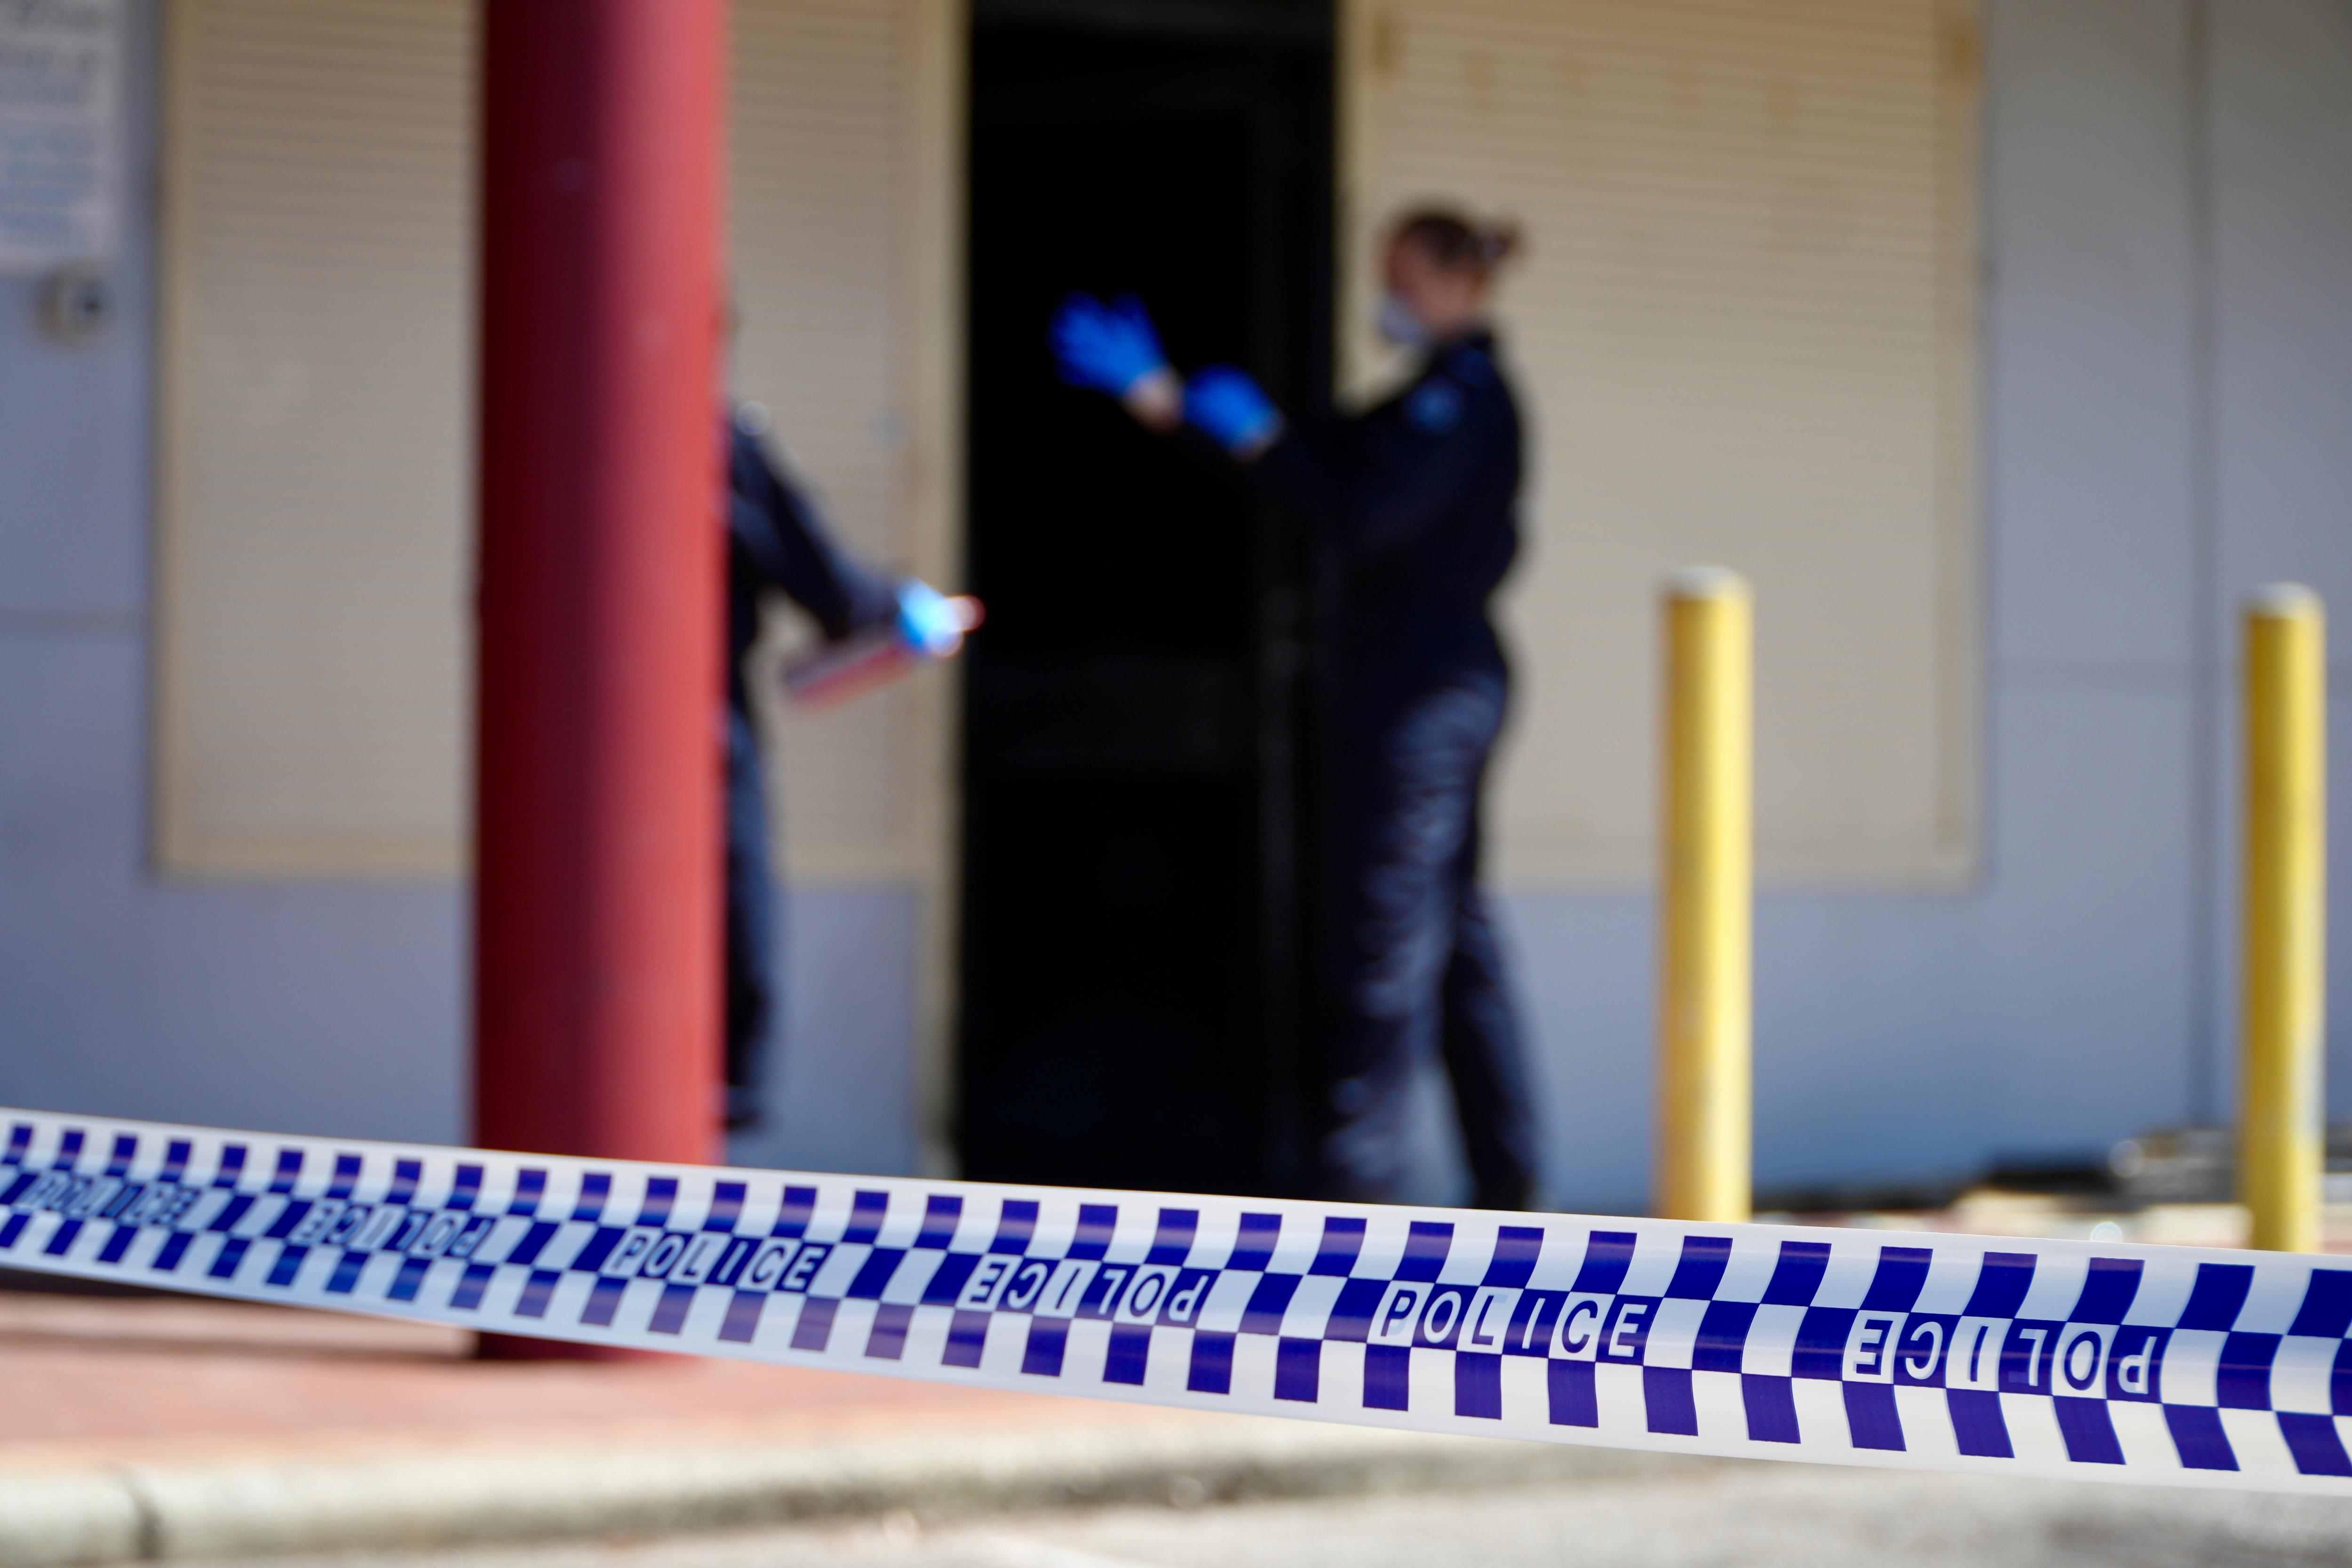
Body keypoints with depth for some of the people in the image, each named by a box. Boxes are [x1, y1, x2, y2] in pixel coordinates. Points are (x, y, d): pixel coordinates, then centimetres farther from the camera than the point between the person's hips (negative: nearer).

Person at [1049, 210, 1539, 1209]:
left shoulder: (1464, 397, -13)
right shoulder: (1441, 398, 18)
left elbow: (1362, 517, -22)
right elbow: (1329, 462, 19)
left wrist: (1250, 434, -10)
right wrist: (1158, 396, 16)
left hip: (1420, 688, -10)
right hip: (1444, 683, 10)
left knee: (1385, 939, -8)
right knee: (1454, 939, 12)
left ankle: (1359, 1177, -7)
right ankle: (1504, 1174, 16)